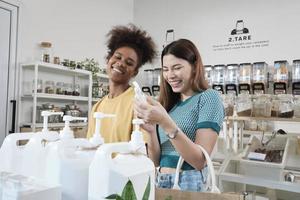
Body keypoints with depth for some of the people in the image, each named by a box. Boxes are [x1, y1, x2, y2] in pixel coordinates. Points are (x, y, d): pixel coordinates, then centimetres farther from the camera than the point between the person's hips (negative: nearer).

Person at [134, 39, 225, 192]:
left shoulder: (208, 97, -9)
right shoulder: (168, 104, 7)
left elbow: (200, 161, -17)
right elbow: (156, 161, 5)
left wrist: (165, 122, -27)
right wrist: (151, 130, -12)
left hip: (190, 183, -5)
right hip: (160, 183, 6)